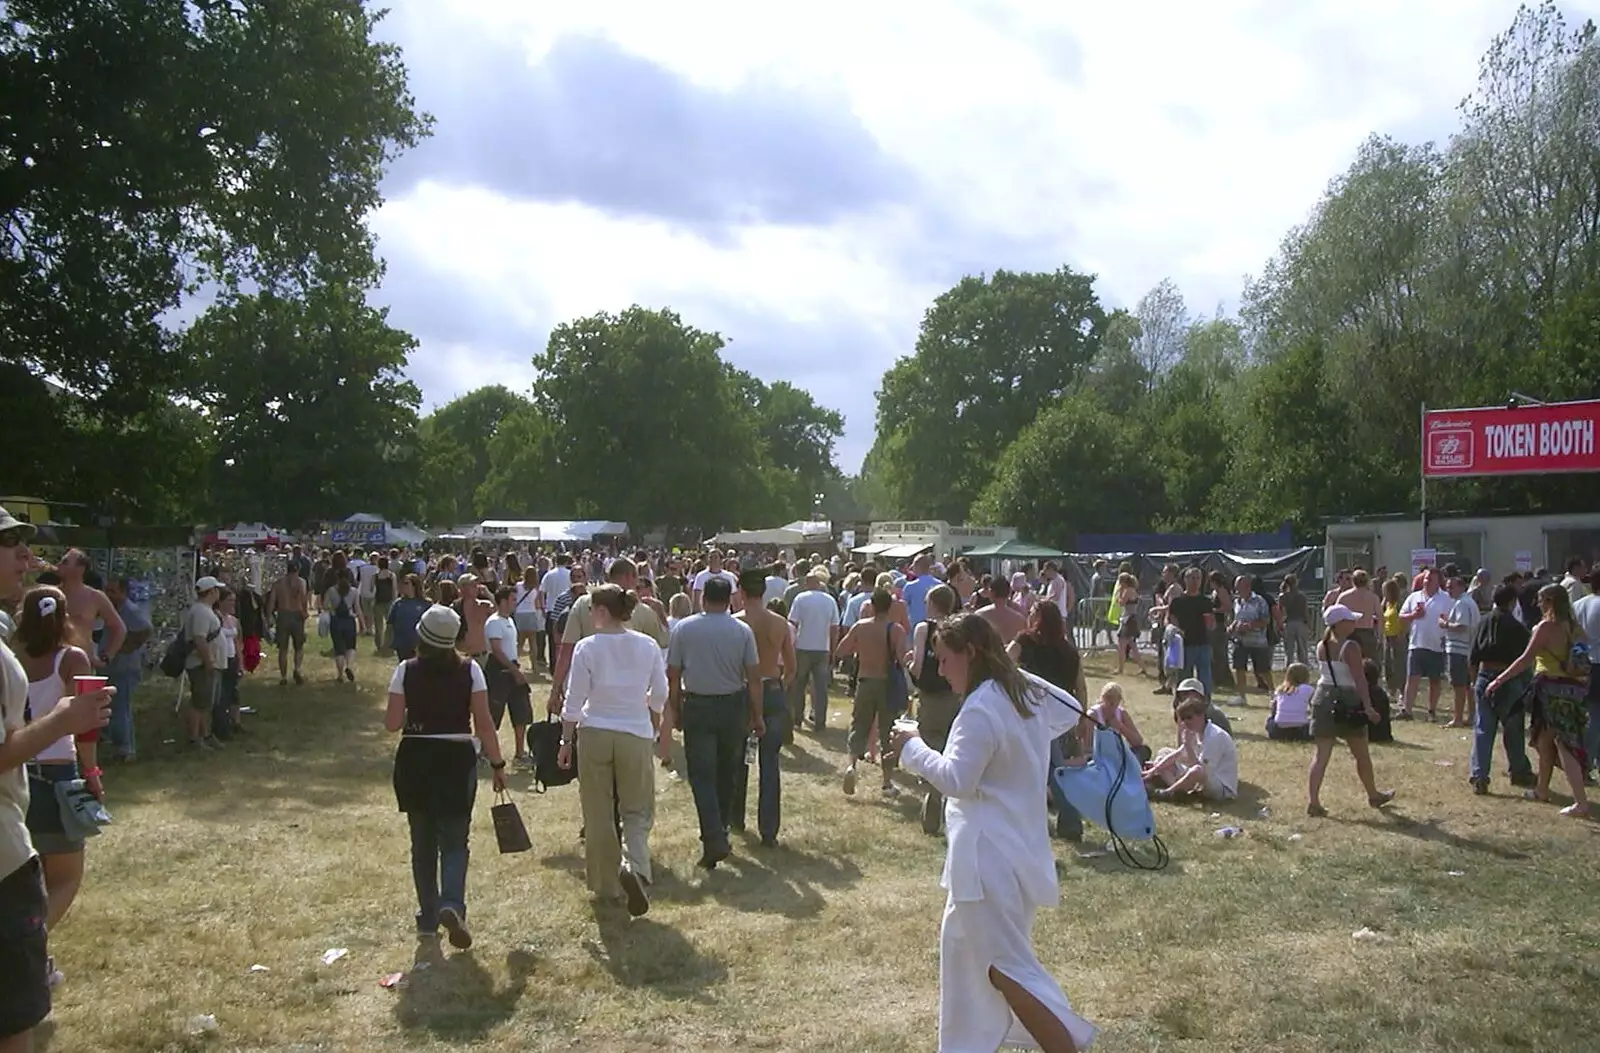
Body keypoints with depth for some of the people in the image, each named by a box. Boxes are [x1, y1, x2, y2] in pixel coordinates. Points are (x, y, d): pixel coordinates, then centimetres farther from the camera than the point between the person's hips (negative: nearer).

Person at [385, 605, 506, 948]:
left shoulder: (406, 671, -5)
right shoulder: (469, 671, -6)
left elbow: (392, 723, -6)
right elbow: (484, 724, -8)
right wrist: (497, 764, 0)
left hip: (414, 761, 1)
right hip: (457, 760, -1)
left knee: (422, 842, 15)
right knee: (454, 840, 9)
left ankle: (428, 918, 21)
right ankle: (452, 904, -14)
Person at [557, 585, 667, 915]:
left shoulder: (587, 647, -9)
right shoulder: (647, 645, -2)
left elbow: (574, 701, -6)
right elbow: (660, 695, 6)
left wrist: (566, 741, 4)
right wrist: (654, 728, 24)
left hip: (594, 734, -1)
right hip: (635, 734, 1)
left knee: (599, 814, 12)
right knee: (637, 811, 11)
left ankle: (605, 885, 21)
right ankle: (634, 867, -15)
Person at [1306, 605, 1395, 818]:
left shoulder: (1321, 647, 5)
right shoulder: (1351, 647, -14)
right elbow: (1359, 680, -18)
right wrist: (1368, 707, -19)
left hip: (1324, 699, 5)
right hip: (1347, 702, -5)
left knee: (1322, 753, 1)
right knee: (1361, 754, 16)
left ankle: (1312, 801, -10)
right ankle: (1373, 795, 35)